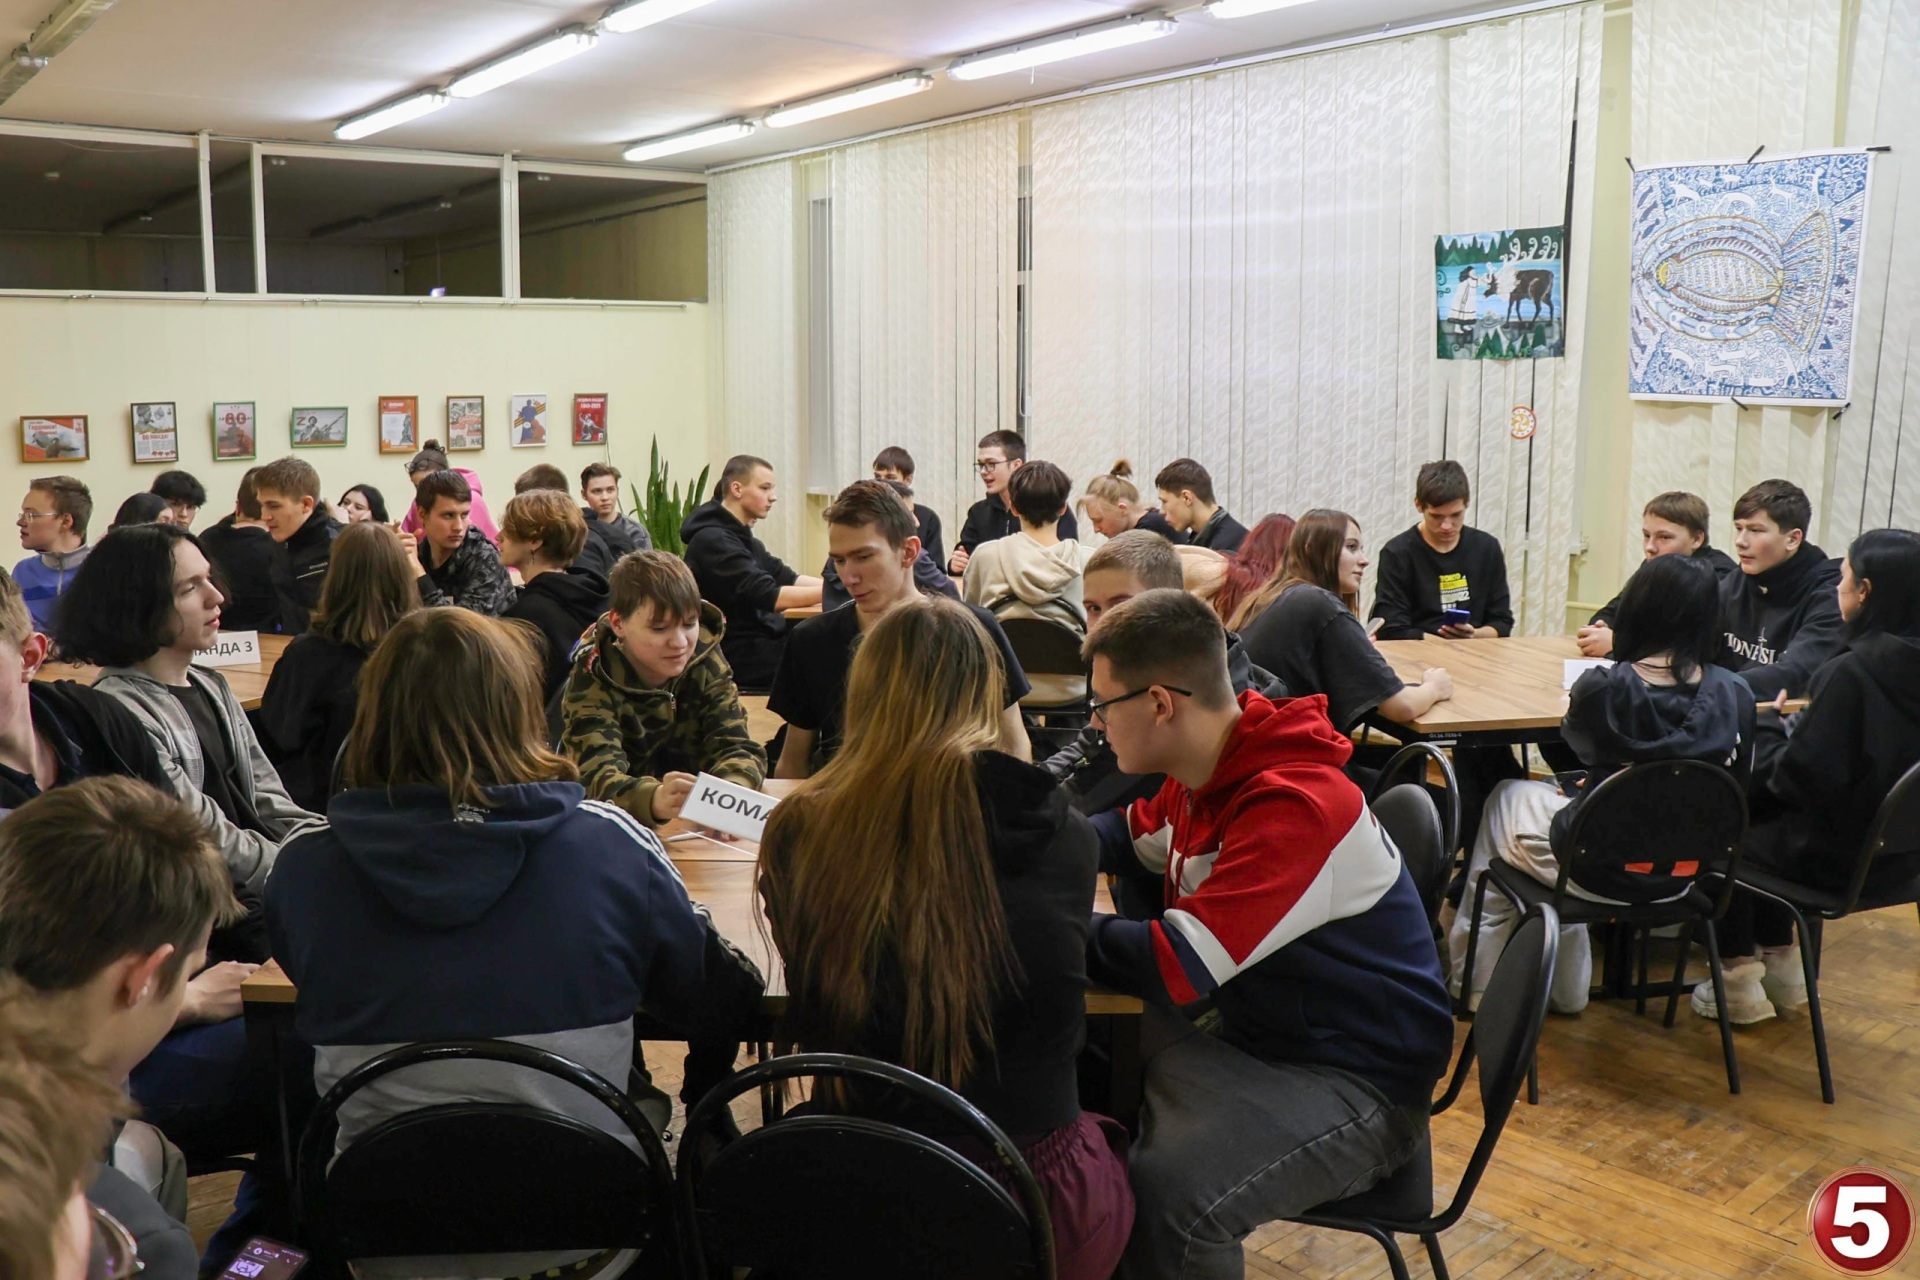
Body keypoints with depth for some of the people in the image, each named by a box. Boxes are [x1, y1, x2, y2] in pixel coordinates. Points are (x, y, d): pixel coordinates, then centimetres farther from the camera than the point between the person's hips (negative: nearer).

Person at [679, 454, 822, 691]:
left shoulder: (742, 537, 16)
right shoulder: (714, 539, -15)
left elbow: (787, 579, 9)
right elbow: (769, 597, -23)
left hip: (760, 641, 9)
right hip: (739, 657, -9)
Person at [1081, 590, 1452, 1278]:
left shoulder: (1294, 807, -28)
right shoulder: (1206, 774, 0)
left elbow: (1174, 968, -30)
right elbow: (1130, 832, 22)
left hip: (1357, 1077, -9)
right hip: (1245, 1027, 9)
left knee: (1165, 1194, -30)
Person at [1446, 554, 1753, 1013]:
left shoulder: (1602, 688, -21)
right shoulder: (1735, 696, -11)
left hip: (1599, 873, -4)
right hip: (1679, 876, 5)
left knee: (1506, 798, 25)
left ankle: (1475, 980, 36)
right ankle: (1565, 987, 38)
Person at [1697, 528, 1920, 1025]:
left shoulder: (1853, 672, -26)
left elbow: (1799, 777, -24)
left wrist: (1765, 725, -7)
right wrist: (1786, 729, 5)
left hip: (1840, 857, -8)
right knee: (1758, 818, 27)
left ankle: (1739, 981, 22)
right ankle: (1781, 966, 32)